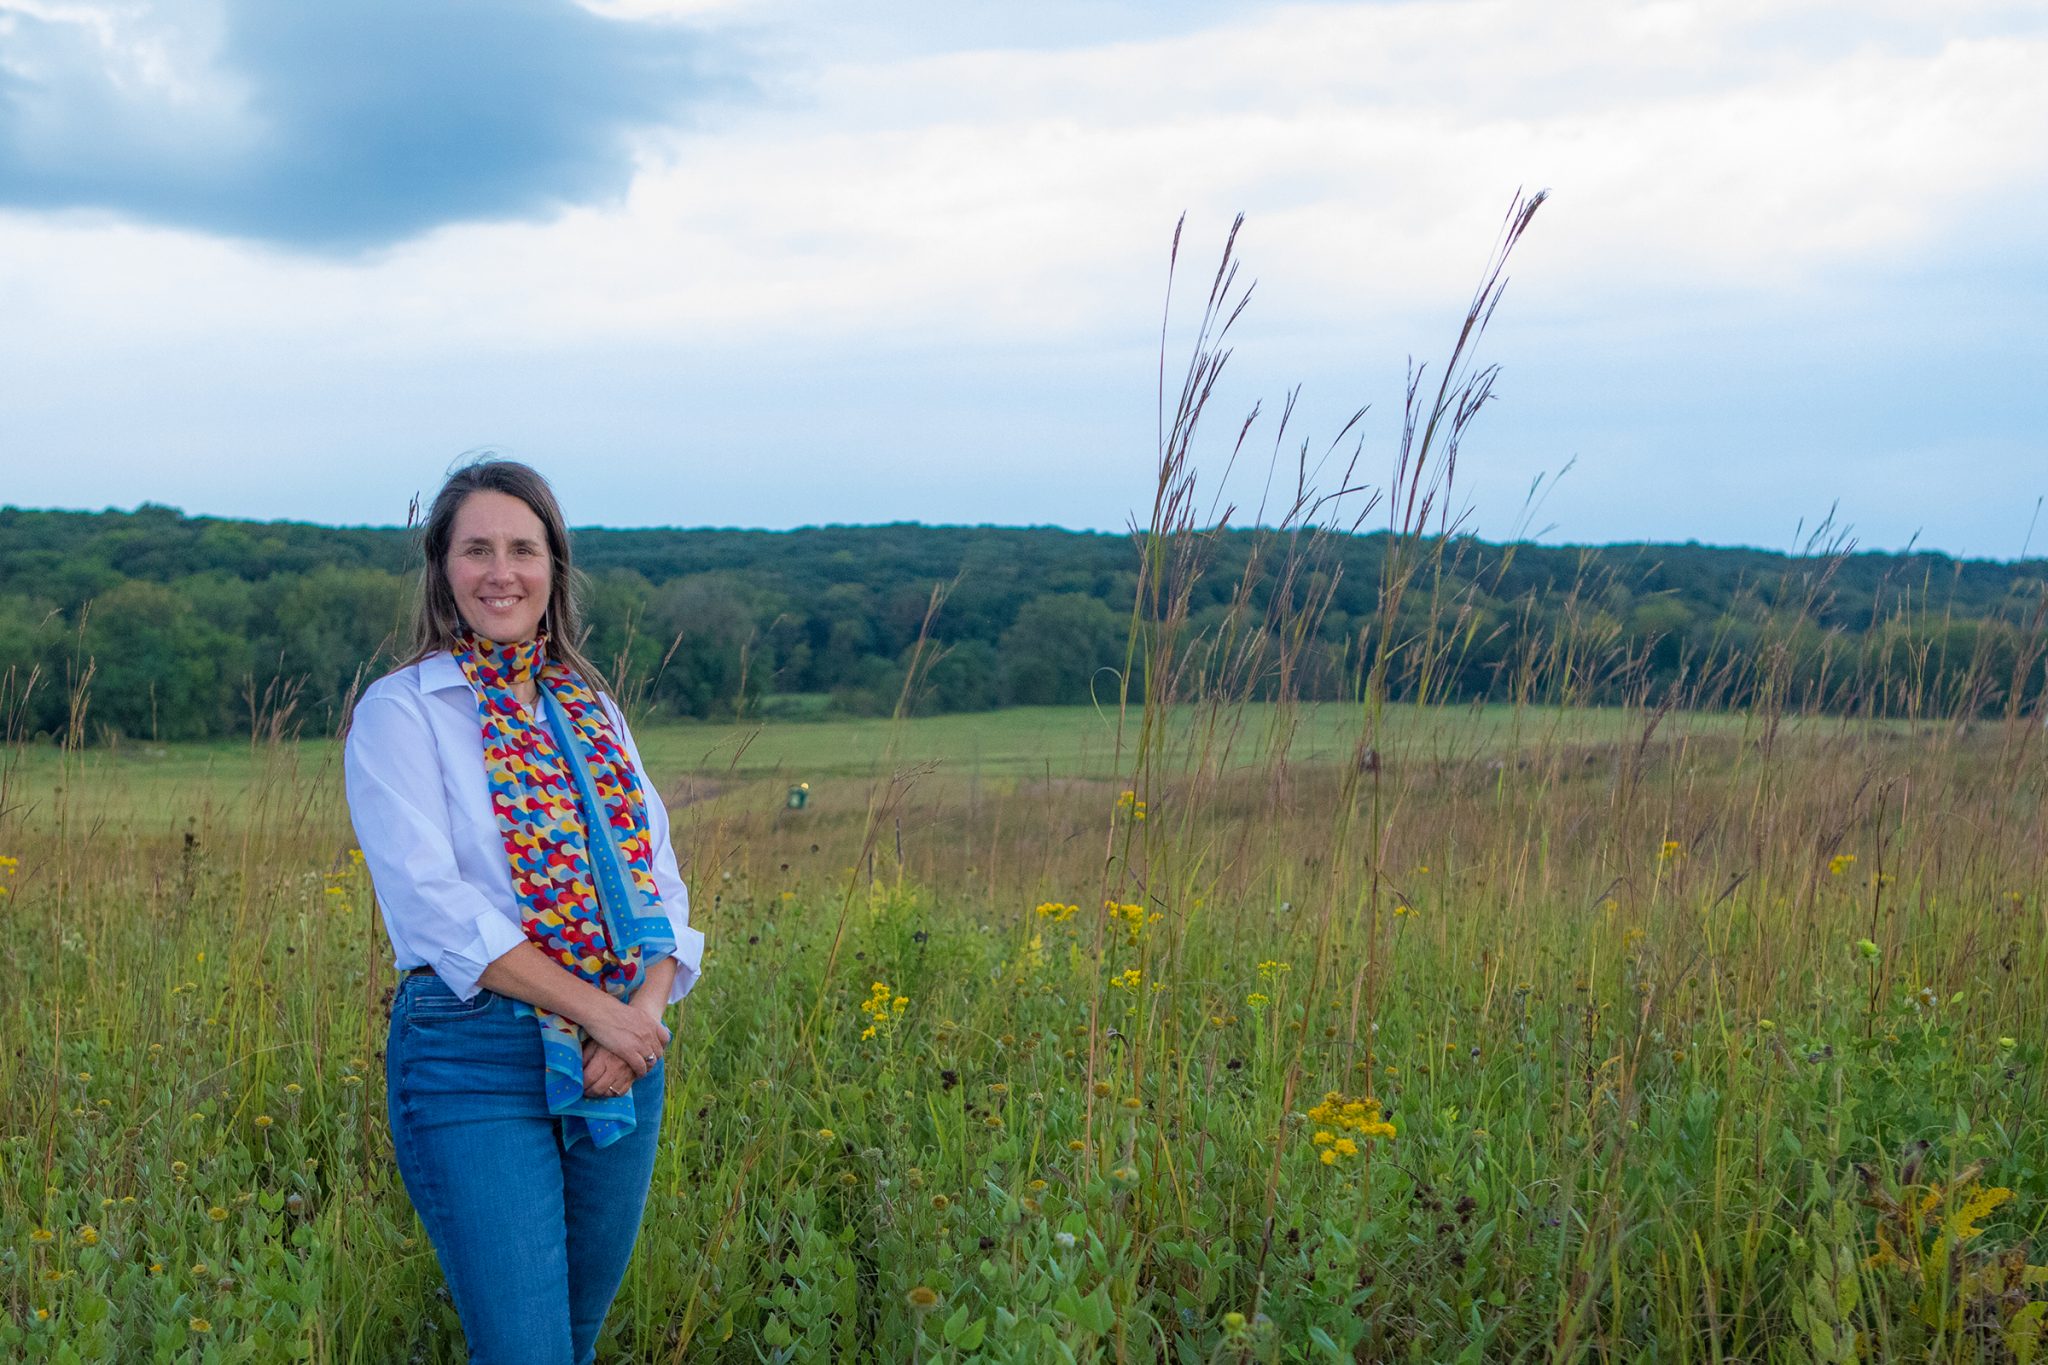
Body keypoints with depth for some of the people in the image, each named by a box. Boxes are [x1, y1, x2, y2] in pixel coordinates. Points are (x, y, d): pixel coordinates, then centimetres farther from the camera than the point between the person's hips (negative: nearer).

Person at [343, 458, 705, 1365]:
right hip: (476, 1061, -5)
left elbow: (659, 883, 9)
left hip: (620, 1062, 5)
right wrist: (596, 1008, -17)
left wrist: (644, 1010, -11)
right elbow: (429, 899, -14)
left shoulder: (594, 711, 14)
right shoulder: (400, 711, -3)